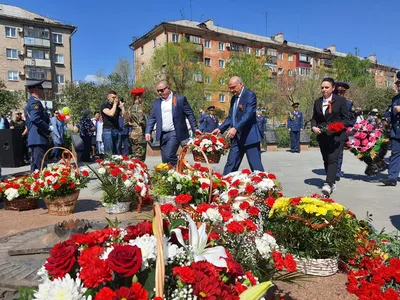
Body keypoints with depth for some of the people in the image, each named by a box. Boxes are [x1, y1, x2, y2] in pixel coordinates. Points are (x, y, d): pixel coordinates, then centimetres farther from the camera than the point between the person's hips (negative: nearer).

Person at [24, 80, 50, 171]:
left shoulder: (29, 102, 21)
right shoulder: (35, 102, -11)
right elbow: (35, 119, -24)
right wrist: (48, 128, -15)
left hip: (33, 138, 10)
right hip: (39, 138, -10)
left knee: (35, 163, 13)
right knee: (40, 165, -10)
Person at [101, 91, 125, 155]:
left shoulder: (117, 106, 17)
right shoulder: (104, 106, 2)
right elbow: (111, 113, -16)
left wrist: (122, 106, -1)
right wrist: (115, 104, -6)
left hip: (116, 130, 5)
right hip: (107, 130, -5)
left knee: (116, 152, 3)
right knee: (109, 153, -10)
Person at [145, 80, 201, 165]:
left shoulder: (180, 99, 0)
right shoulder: (157, 102, 13)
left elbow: (190, 114, 0)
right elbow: (152, 118, 12)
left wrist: (195, 128, -7)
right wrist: (148, 132, -1)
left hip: (174, 133, -5)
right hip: (162, 135, 5)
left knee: (169, 156, -17)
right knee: (165, 160, 6)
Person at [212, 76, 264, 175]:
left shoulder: (250, 95, -8)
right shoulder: (233, 98, 16)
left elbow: (248, 114, -21)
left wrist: (235, 128, -31)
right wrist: (220, 129, 6)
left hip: (249, 136, -7)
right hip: (236, 138, 8)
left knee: (256, 166, -1)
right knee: (230, 166, 8)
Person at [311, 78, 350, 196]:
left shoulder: (340, 100, 0)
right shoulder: (317, 102, 12)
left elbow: (346, 119, -2)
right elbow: (314, 118, 16)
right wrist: (313, 127, -5)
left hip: (337, 135, -5)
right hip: (322, 136, 5)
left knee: (332, 159, -16)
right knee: (326, 160, 11)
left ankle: (328, 185, -24)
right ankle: (332, 182, 25)